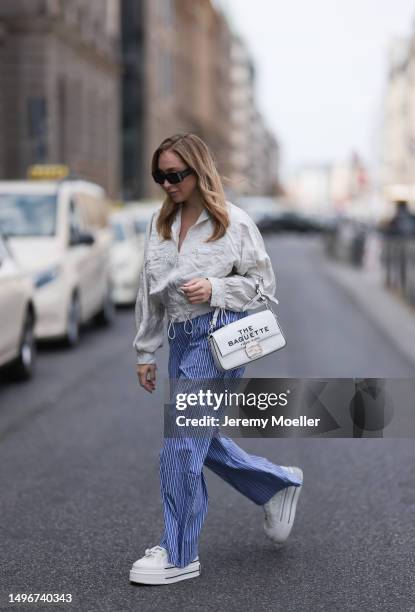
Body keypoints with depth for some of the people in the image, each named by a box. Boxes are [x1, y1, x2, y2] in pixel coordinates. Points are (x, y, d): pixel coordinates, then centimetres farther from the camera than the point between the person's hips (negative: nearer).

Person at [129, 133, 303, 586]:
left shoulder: (234, 223, -7)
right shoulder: (160, 223, 8)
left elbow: (262, 284, -1)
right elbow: (149, 290, 12)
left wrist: (215, 289, -17)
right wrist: (145, 351, 12)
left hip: (219, 335, -7)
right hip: (180, 337, 7)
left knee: (182, 444, -8)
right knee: (200, 440, 15)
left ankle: (178, 555, 5)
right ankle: (281, 484, 37)